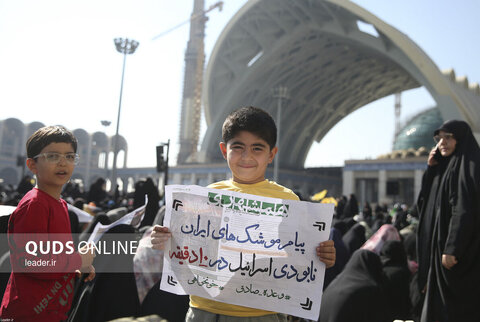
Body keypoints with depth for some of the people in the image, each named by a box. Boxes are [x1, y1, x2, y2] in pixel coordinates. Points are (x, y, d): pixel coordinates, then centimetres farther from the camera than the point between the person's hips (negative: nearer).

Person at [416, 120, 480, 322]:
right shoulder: (447, 166, 14)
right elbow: (425, 202, 14)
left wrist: (452, 249, -26)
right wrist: (431, 169, 3)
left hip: (461, 251, -9)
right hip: (439, 247, 9)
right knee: (439, 305, 16)